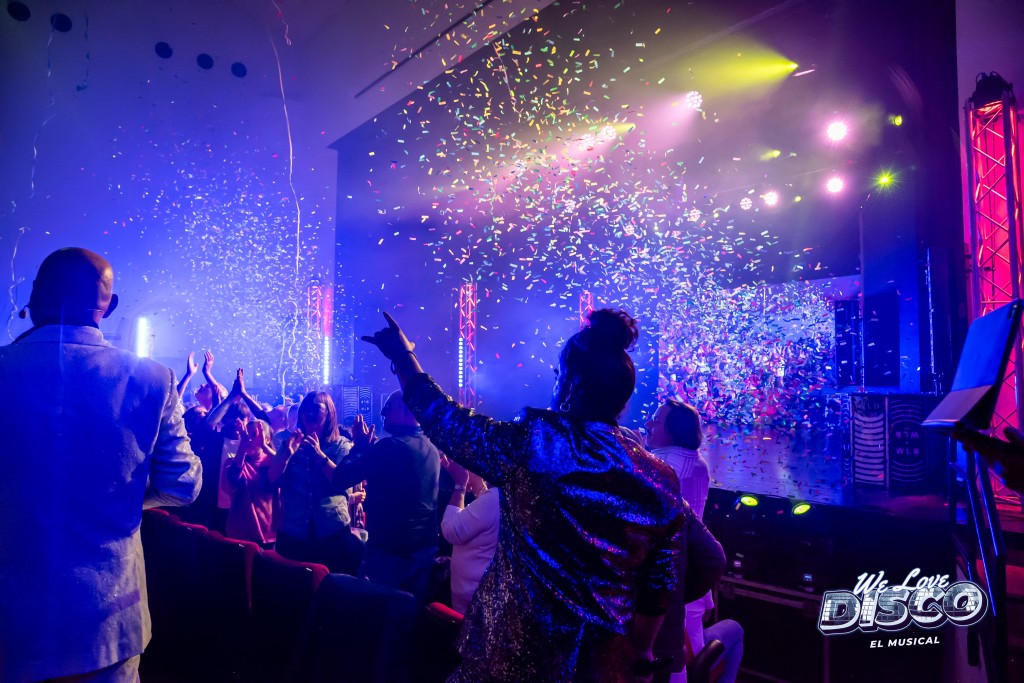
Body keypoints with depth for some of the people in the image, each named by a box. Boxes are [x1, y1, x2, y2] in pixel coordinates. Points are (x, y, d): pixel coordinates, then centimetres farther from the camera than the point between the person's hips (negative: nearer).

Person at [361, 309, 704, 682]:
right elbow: (660, 586, 0)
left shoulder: (535, 443, -18)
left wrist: (403, 355, 10)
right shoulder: (662, 480, -7)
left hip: (514, 649, -3)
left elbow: (445, 421, -5)